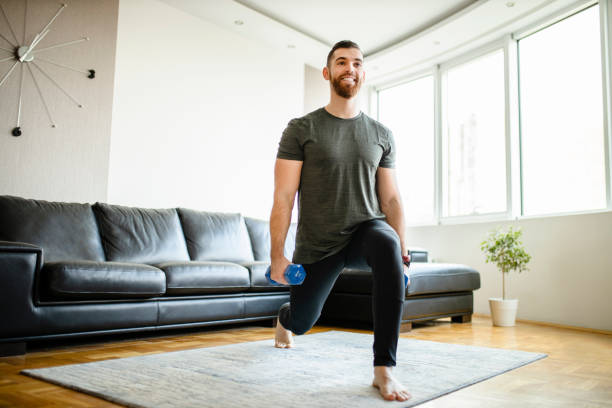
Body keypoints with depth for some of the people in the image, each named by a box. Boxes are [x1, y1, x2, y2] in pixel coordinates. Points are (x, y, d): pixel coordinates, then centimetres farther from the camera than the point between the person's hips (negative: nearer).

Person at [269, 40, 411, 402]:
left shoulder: (381, 135, 5)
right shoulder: (301, 130, -4)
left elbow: (391, 198, 7)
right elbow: (284, 197, -8)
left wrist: (402, 251, -1)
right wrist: (277, 256, -12)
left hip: (365, 229, 1)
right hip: (317, 246, -1)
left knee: (386, 245, -36)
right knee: (302, 322, 15)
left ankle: (384, 369, -29)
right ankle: (284, 319, 60)